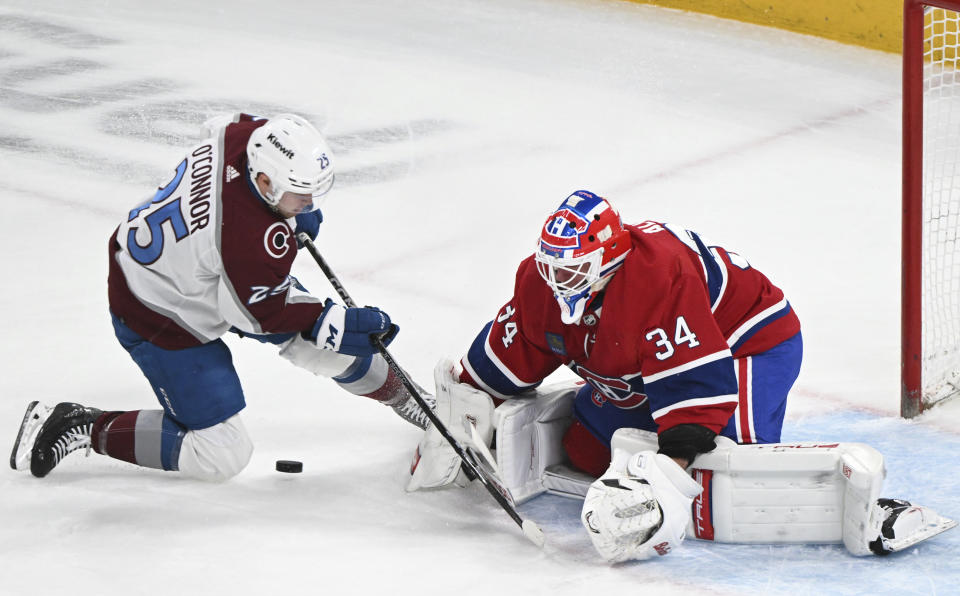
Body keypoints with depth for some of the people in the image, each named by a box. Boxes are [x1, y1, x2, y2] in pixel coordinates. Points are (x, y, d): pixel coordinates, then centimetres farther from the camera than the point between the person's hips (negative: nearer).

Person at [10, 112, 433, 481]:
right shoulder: (254, 242, -40)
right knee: (220, 456, -5)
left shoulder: (242, 133, -20)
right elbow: (267, 314, -22)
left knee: (318, 335, 10)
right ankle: (84, 429, 4)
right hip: (159, 319, -9)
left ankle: (395, 394, 39)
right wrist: (345, 324, -15)